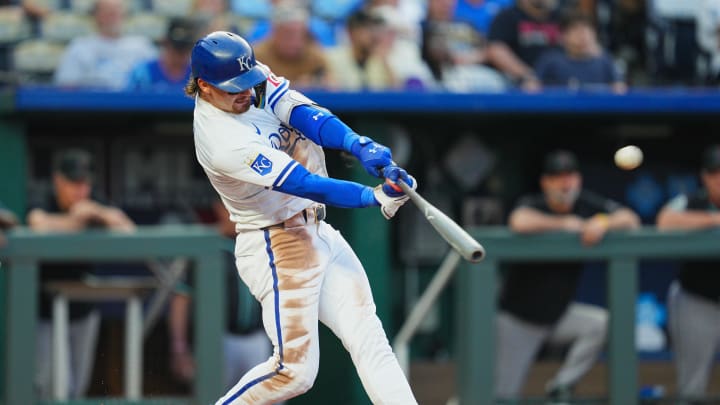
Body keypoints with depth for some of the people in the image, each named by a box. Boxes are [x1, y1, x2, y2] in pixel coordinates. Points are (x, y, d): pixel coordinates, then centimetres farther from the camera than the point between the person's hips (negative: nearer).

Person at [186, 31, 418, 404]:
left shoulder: (249, 77, -3)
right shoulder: (224, 143, -27)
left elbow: (302, 113, -14)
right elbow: (306, 185, -31)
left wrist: (359, 145, -31)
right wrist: (376, 197, -40)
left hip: (317, 232, 9)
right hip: (277, 247, -9)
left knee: (368, 337, 4)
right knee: (294, 370, -6)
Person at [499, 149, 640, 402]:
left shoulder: (587, 204, -4)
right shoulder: (532, 205, -15)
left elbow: (631, 220, -11)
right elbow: (520, 222, -40)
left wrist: (603, 223, -31)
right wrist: (564, 224, -29)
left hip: (559, 314, 4)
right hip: (517, 319, -4)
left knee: (603, 323, -24)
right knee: (505, 396, -5)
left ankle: (561, 386, -9)